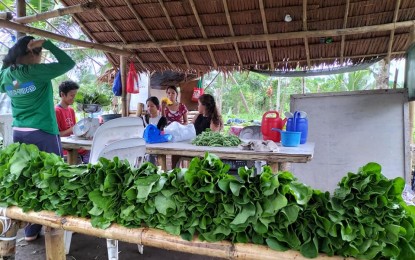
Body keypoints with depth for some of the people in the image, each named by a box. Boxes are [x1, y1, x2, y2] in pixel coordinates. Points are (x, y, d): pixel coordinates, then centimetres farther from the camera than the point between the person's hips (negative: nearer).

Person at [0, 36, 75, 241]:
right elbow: (68, 63, -11)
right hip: (43, 134, -7)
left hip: (18, 134, 7)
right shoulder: (35, 72, -14)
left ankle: (31, 228, 24)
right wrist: (47, 44, -6)